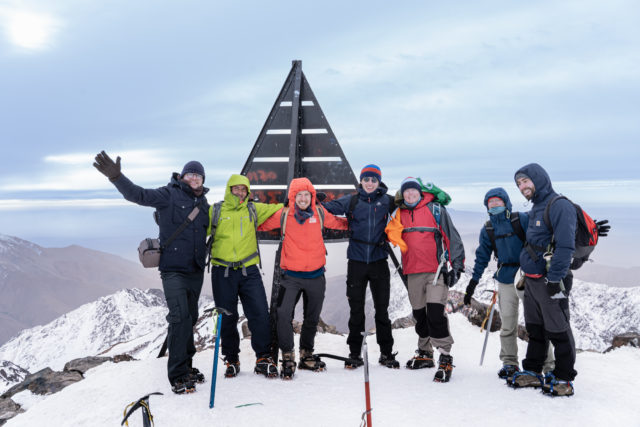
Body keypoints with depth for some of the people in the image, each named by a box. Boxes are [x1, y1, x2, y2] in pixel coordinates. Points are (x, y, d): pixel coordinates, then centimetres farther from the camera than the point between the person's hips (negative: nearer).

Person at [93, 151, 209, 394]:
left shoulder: (202, 202, 13)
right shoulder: (169, 194, -6)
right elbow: (138, 195, -21)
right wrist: (116, 177, -35)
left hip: (196, 269, 6)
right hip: (173, 269, -6)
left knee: (190, 317, 12)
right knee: (179, 316, -14)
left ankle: (186, 365, 25)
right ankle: (178, 376, -7)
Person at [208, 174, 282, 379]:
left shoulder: (254, 210, 12)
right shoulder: (214, 211, 7)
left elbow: (279, 209, 14)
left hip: (249, 271, 1)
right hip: (222, 272, -1)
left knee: (260, 314, -5)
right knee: (227, 318, 6)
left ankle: (263, 358, 9)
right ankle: (231, 360, 22)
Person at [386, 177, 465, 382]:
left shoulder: (435, 209, -1)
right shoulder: (399, 213, 11)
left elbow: (452, 237, -2)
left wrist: (457, 265, -7)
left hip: (436, 270, -5)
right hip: (413, 272, 5)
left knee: (435, 313, -15)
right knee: (419, 314, 14)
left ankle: (445, 358, -7)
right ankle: (424, 353, 29)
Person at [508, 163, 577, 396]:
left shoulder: (560, 206, -15)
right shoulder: (536, 209, 16)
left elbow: (565, 246, -21)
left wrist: (554, 279, -21)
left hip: (550, 281, -9)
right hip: (531, 280, 9)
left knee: (558, 331, 1)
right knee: (534, 329, 16)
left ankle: (563, 377, 13)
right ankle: (532, 372, 26)